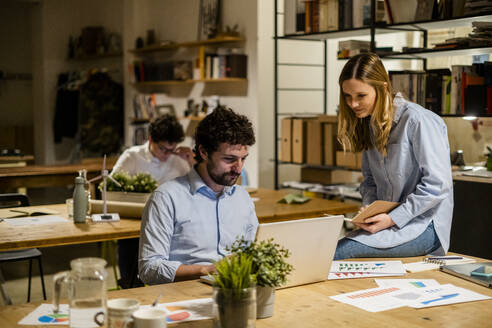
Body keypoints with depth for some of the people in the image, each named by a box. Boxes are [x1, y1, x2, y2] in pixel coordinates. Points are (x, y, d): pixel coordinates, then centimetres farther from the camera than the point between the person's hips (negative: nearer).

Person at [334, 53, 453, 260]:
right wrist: (369, 209, -1)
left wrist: (393, 219, -17)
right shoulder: (370, 122, 12)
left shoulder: (418, 121, -13)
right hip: (389, 218, 7)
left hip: (423, 222, -7)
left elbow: (436, 185, -16)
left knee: (338, 252, -30)